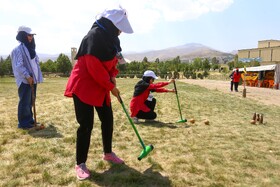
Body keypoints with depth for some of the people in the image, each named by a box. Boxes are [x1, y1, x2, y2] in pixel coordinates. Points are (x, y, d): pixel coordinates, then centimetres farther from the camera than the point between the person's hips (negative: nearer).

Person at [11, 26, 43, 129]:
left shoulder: (30, 48, 16)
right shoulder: (18, 49, -11)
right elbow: (19, 66, -17)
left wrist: (36, 77, 12)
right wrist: (27, 76, -19)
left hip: (33, 80, 8)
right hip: (25, 81, -8)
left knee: (30, 101, 14)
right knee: (24, 102, -4)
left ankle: (29, 120, 24)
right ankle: (23, 123, 5)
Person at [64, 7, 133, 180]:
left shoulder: (111, 37, 9)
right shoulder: (94, 36, -20)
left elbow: (112, 60, 19)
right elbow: (94, 68, -25)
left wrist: (113, 77, 1)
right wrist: (111, 86, -16)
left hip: (101, 86, 9)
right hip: (84, 86, -9)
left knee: (108, 119, 12)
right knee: (86, 125, -5)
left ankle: (108, 153, 31)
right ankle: (80, 164, 11)